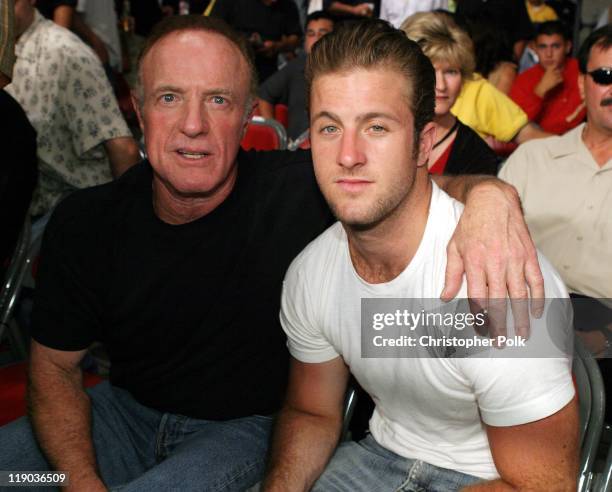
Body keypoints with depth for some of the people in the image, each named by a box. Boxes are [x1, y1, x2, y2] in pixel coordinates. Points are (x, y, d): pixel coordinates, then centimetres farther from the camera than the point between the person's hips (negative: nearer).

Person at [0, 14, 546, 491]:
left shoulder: (298, 189, -20)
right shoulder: (86, 221, -10)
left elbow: (440, 188, -18)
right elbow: (54, 366, -2)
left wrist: (489, 195, -44)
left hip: (251, 426, -3)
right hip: (128, 408, 4)